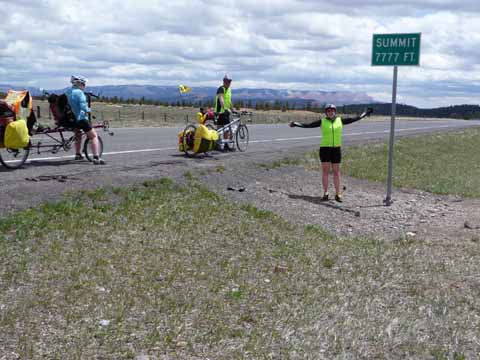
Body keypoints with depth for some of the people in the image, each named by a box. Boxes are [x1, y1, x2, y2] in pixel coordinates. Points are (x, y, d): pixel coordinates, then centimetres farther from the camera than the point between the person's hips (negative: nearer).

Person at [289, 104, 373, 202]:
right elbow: (307, 125, 1)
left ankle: (338, 194, 11)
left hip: (336, 149, 2)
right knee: (325, 170, -1)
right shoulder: (322, 121, 1)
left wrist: (365, 113, 18)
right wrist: (296, 124, -5)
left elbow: (354, 119, 14)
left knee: (336, 171, 5)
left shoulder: (340, 120, 6)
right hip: (325, 149, -1)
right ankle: (325, 193, 5)